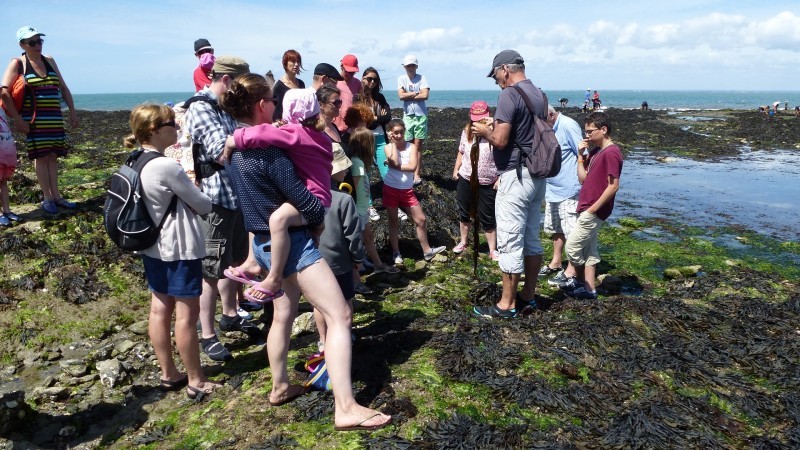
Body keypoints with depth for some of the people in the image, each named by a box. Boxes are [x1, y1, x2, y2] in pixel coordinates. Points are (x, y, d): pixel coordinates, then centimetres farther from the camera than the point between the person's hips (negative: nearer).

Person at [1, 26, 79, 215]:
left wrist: (72, 112, 12)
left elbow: (63, 88, 18)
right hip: (34, 119, -5)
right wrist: (17, 119, -14)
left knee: (53, 155, 6)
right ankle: (46, 198, 1)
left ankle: (56, 196, 11)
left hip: (55, 118, 5)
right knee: (41, 156, -4)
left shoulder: (49, 60, 13)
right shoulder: (17, 63, -2)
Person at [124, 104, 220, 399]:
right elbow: (203, 205, -12)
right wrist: (201, 197, 8)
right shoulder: (167, 166, -22)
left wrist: (184, 186, -1)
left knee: (160, 310, 15)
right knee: (187, 313, 0)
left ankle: (168, 374, 28)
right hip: (180, 250, -9)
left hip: (152, 248, 9)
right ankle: (196, 382, 11)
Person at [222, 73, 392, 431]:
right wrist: (324, 217, 0)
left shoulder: (235, 148, 6)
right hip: (292, 242, -10)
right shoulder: (266, 150, -22)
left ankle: (280, 387, 38)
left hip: (265, 242, 10)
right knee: (339, 317, -7)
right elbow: (305, 203, -20)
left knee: (283, 315, 23)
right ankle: (345, 408, -8)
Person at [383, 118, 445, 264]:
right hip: (390, 189, -1)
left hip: (407, 190, 1)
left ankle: (426, 250, 18)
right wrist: (394, 143, -16)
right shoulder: (388, 147, -6)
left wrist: (394, 165, -18)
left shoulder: (412, 147, -5)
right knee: (393, 221, 11)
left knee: (421, 219, 3)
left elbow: (412, 166, -20)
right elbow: (395, 163, -24)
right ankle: (396, 252, 25)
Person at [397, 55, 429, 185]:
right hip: (408, 116, 2)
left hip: (421, 115, -2)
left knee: (418, 145, 0)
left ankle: (417, 174, 3)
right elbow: (401, 96, -9)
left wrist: (408, 95, -9)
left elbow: (425, 95, -14)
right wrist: (416, 93, -8)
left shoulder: (421, 78, -1)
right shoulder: (401, 78, 4)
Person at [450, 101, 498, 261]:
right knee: (464, 214, 20)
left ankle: (493, 250, 18)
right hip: (465, 180, 5)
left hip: (488, 184, -5)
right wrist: (456, 169, 11)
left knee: (488, 219, 4)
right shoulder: (467, 132, 1)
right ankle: (463, 241, 40)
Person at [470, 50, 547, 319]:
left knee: (510, 243, -2)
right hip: (537, 175, 9)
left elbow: (500, 140, -20)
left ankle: (507, 305, 6)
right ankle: (528, 294, 27)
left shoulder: (509, 95, -15)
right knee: (531, 239, 15)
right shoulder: (539, 95, 13)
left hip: (516, 178, -9)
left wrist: (484, 131, 0)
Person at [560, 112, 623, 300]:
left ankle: (580, 281, 14)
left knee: (572, 246, -4)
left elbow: (613, 186, -21)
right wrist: (581, 155, 3)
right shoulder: (595, 151, 13)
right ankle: (588, 288, 19)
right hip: (587, 209, 9)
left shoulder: (611, 153, -16)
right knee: (588, 249, 12)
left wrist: (592, 208, -19)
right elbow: (583, 178, 11)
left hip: (594, 212, -9)